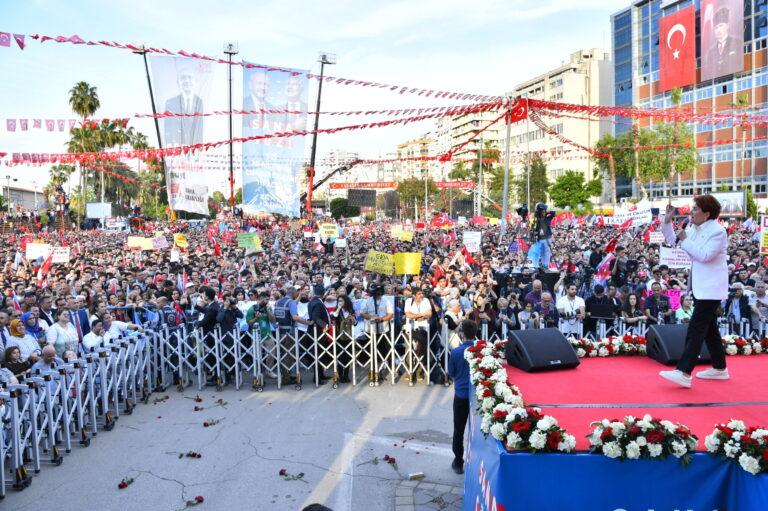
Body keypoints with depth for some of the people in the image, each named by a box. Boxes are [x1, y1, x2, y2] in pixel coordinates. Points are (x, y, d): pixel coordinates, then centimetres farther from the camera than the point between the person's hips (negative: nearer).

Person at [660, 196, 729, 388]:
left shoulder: (717, 231, -16)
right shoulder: (694, 229, 10)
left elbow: (705, 255, -25)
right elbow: (672, 240, 18)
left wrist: (685, 240, -19)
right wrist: (668, 221, 6)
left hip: (710, 289, -9)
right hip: (701, 287, 9)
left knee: (696, 329, -14)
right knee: (709, 328, 16)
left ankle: (684, 373, -18)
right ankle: (720, 368, 27)